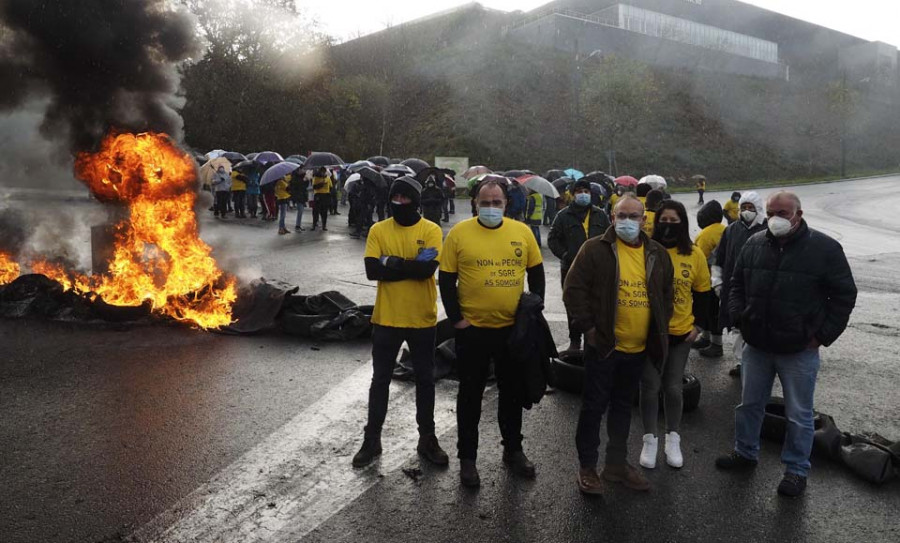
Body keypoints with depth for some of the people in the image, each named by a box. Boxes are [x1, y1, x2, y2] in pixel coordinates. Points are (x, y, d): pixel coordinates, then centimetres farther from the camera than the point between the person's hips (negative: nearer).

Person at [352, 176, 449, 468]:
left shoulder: (431, 230, -6)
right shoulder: (378, 230, -2)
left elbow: (428, 270, -20)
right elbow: (372, 270, -15)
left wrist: (391, 262, -17)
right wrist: (412, 265, -17)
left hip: (422, 319, 0)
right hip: (386, 318, 1)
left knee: (425, 380, 13)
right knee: (380, 380, 11)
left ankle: (427, 438, 29)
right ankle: (372, 439, 25)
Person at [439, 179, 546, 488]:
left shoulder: (522, 232, 1)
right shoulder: (459, 233, -6)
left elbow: (536, 273, 10)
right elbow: (446, 280, -4)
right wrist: (456, 318, -8)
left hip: (513, 328, 3)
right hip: (472, 329, -2)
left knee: (512, 392, 17)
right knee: (470, 395, 9)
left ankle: (513, 450, 35)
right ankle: (467, 458, 23)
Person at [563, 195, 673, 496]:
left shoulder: (657, 254, 7)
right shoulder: (595, 249, -8)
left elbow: (666, 295, 18)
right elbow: (574, 290, -10)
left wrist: (660, 330, 10)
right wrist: (587, 326, -13)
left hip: (638, 349, 5)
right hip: (603, 346, -5)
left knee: (623, 406, 17)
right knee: (594, 406, 4)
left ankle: (617, 464, 31)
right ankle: (587, 467, 18)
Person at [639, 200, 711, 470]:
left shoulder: (695, 255, -2)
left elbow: (703, 293, 7)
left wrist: (698, 325, 1)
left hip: (681, 333, 2)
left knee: (673, 387, 11)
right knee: (650, 386, 5)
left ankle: (673, 438, 28)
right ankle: (650, 439, 21)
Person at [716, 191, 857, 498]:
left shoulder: (824, 248, -9)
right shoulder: (754, 244, 2)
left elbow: (844, 295, -4)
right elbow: (737, 284, 13)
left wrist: (823, 335, -9)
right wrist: (738, 317, 0)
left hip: (800, 350, -4)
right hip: (756, 346, 4)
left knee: (799, 415, 9)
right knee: (749, 404, 18)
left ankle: (797, 470, 25)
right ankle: (745, 453, 37)